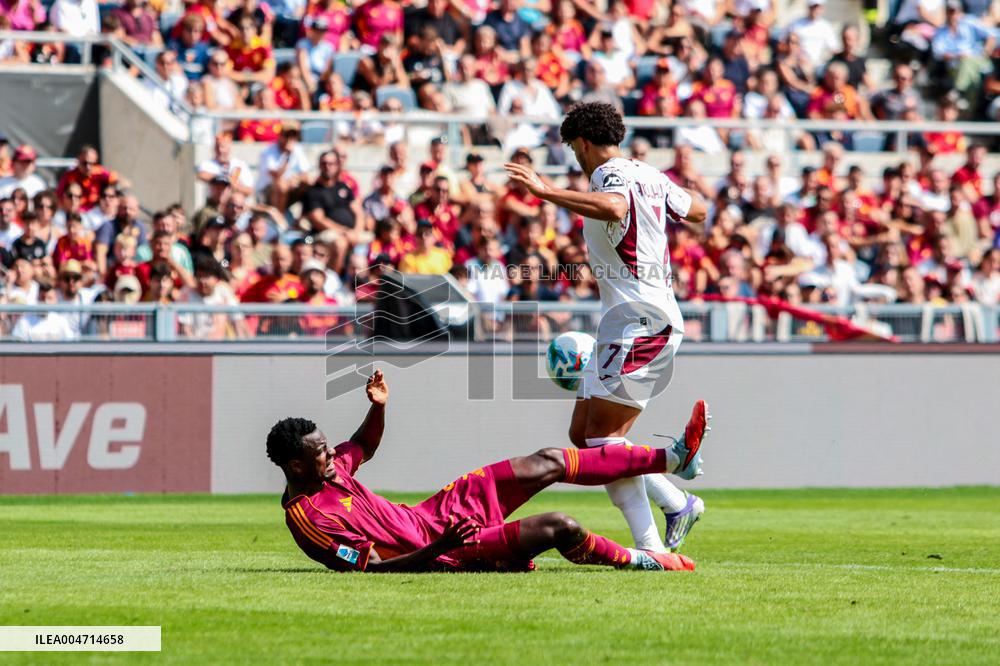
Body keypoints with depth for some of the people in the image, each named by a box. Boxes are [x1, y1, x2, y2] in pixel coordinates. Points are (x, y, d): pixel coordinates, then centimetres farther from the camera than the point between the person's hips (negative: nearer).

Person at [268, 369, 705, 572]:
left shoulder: (328, 469, 0)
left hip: (435, 514, 10)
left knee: (549, 463, 7)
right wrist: (441, 549, -35)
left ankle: (671, 459, 15)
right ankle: (636, 562, 10)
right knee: (559, 527, -19)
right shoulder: (308, 518, -25)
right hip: (447, 553, -10)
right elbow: (374, 568, -27)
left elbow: (364, 446, 22)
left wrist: (378, 407, 2)